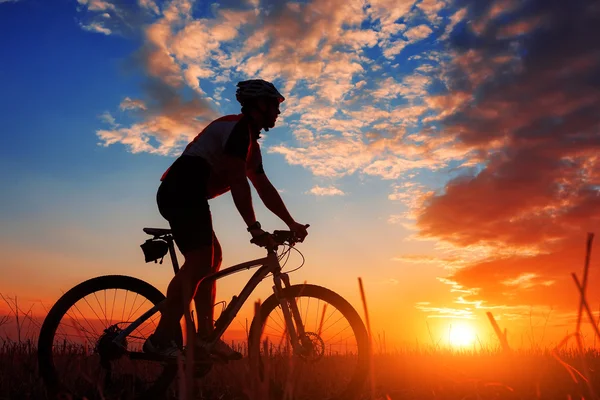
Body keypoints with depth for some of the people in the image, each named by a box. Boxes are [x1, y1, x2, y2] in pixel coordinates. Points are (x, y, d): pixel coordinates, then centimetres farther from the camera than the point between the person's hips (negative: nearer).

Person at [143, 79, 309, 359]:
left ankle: (205, 336, 12)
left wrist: (291, 223, 20)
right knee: (199, 262, -18)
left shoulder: (251, 143, 24)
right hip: (183, 191, -11)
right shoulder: (239, 127, -8)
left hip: (182, 195, 11)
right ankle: (161, 340, -17)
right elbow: (238, 181, -19)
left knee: (212, 258, 12)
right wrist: (254, 228, -21)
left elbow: (265, 188, 23)